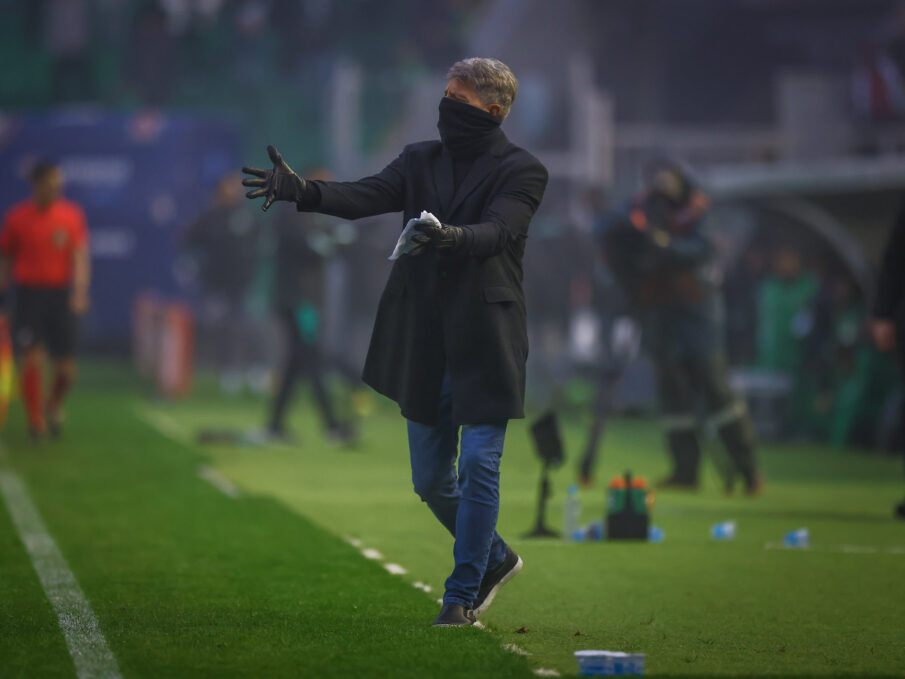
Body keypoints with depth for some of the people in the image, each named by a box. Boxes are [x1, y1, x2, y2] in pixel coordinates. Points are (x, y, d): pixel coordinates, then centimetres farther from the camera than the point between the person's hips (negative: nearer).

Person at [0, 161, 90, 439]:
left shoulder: (72, 215, 1)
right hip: (28, 293, -1)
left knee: (66, 368, 2)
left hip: (60, 294, 1)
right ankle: (35, 420, 1)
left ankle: (54, 406, 32)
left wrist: (80, 290, -20)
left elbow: (80, 257, -6)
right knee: (32, 361, -12)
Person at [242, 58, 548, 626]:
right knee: (431, 479, 12)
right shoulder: (421, 159, 10)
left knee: (478, 468, -6)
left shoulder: (521, 171, -4)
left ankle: (464, 591, 5)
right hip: (425, 344, 5)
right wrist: (303, 191, -24)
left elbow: (497, 229, -21)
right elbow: (367, 195, -6)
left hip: (487, 343, -5)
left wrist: (450, 237, -43)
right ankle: (494, 558, 33)